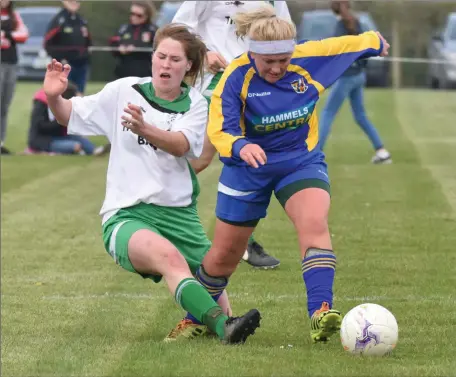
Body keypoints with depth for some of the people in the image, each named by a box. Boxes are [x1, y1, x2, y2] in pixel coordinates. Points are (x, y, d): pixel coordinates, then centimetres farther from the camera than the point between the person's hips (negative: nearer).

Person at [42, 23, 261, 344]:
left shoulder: (195, 104, 5)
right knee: (170, 257, -32)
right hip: (126, 215, -4)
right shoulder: (125, 91, 3)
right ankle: (223, 326, -47)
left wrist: (145, 129, -35)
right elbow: (70, 115, 8)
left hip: (179, 214, 4)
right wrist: (54, 98, -15)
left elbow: (180, 145, -16)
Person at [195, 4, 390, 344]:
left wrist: (376, 42, 22)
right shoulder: (237, 78, -23)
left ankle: (320, 313, -37)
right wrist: (240, 147, -50)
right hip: (249, 169, -1)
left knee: (314, 223, -30)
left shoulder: (309, 59, -17)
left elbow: (350, 45, 2)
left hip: (301, 161, 1)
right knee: (225, 255, 11)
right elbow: (218, 130, -29)